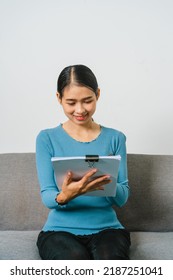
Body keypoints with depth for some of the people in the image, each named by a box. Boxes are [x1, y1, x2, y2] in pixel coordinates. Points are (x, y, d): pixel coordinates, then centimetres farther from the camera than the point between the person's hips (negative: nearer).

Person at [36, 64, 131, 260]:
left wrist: (108, 184, -21)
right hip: (60, 229, 0)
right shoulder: (47, 139, 2)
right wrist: (64, 196, -28)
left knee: (111, 259, -32)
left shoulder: (115, 138, 5)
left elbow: (122, 198, 2)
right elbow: (46, 197, -4)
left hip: (106, 227, 1)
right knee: (76, 258, -33)